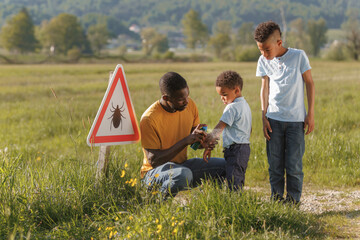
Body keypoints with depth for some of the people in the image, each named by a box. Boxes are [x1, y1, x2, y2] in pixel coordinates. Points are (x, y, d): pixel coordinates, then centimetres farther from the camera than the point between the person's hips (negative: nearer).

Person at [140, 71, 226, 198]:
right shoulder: (149, 119, -22)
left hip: (182, 164, 6)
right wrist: (186, 141, -29)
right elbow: (153, 160, -24)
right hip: (154, 172, -6)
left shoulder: (189, 105, -3)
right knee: (184, 175, -38)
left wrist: (204, 141, -16)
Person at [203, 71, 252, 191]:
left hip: (235, 149, -10)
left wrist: (208, 146, -20)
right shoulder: (245, 105, 15)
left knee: (233, 183, -13)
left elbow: (218, 129, -19)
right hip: (245, 147, 10)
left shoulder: (232, 107, -14)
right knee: (239, 181, 13)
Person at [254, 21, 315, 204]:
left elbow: (309, 83, 1)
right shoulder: (263, 62, 3)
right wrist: (264, 117, 5)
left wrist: (310, 114, -1)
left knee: (294, 164, -2)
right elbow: (264, 88, 11)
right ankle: (276, 198, 14)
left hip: (296, 120, -2)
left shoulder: (299, 56, -5)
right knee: (275, 164, 4)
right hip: (273, 119, 3)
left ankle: (293, 199, 11)